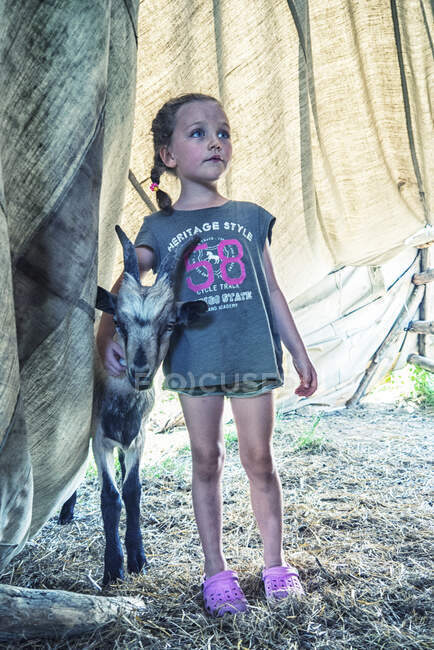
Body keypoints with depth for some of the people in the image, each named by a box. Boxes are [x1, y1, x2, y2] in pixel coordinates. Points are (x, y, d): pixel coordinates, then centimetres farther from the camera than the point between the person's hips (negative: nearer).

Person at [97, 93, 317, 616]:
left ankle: (275, 563, 27)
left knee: (259, 459, 8)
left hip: (253, 355, 1)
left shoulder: (250, 217, 10)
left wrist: (299, 352, 9)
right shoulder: (160, 228, 6)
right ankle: (216, 569, 23)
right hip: (194, 357, -1)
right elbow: (129, 284, -4)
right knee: (205, 460, 7)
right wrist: (107, 329, -23)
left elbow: (272, 292, 10)